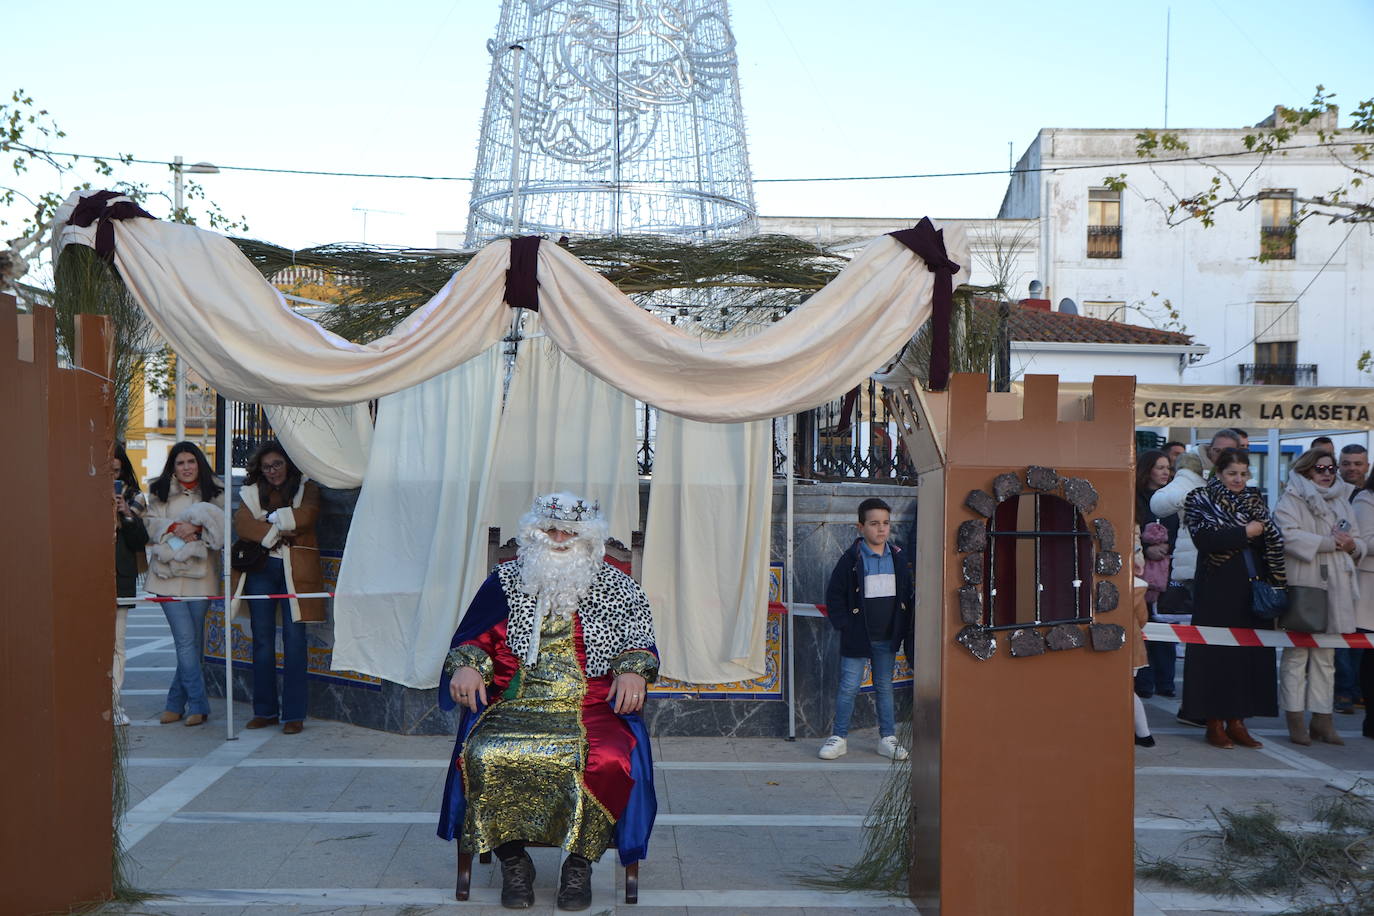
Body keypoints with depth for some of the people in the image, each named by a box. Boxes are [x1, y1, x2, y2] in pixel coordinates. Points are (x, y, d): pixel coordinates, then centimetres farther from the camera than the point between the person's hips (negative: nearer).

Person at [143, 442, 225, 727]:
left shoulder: (215, 493, 9)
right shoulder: (159, 492, 10)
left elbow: (220, 528, 2)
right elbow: (151, 522, 3)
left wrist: (196, 528, -14)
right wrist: (174, 527, -14)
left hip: (200, 574, 1)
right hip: (169, 574, -1)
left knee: (193, 641, 5)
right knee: (185, 640, -8)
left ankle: (176, 703, 17)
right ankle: (198, 705, -3)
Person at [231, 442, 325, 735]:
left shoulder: (306, 488, 7)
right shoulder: (253, 491, 13)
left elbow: (304, 518, -12)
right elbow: (241, 523, -4)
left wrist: (268, 518, -5)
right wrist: (276, 532, -13)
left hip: (295, 570, -3)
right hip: (261, 568, 3)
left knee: (294, 639, -5)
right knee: (262, 640, 5)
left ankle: (293, 714, 0)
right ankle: (265, 710, 15)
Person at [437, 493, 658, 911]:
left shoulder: (616, 587, 13)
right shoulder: (505, 582, 15)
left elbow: (639, 641, 13)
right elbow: (472, 637, 16)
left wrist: (632, 671, -8)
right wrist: (466, 665, -5)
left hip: (592, 707, -1)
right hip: (514, 707, 1)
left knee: (607, 762, -32)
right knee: (484, 756, -29)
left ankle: (580, 863, -10)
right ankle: (513, 860, -10)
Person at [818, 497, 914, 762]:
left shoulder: (899, 558, 3)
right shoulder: (852, 559, -8)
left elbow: (910, 594, 11)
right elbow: (834, 595, -3)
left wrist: (902, 629, 3)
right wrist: (843, 625, -9)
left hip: (887, 638, 4)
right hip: (857, 638, -3)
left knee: (884, 687, 13)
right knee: (848, 687, 0)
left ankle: (887, 739, 21)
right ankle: (839, 738, 12)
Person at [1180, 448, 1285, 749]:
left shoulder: (1254, 500, 14)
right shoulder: (1201, 501, 0)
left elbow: (1273, 542, 9)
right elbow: (1204, 539, -16)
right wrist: (1245, 533, -13)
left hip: (1251, 589, 5)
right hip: (1217, 591, -5)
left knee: (1249, 654, 4)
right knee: (1216, 654, -3)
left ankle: (1236, 721, 11)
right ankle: (1214, 722, 4)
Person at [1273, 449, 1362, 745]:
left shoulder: (1342, 502, 20)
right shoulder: (1291, 501, -1)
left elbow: (1357, 541, 19)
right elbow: (1288, 536, -17)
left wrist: (1352, 546, -4)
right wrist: (1330, 543, -14)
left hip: (1336, 587, 6)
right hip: (1302, 585, -6)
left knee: (1326, 654, 9)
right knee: (1297, 651, -4)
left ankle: (1322, 718, 14)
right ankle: (1295, 720, 2)